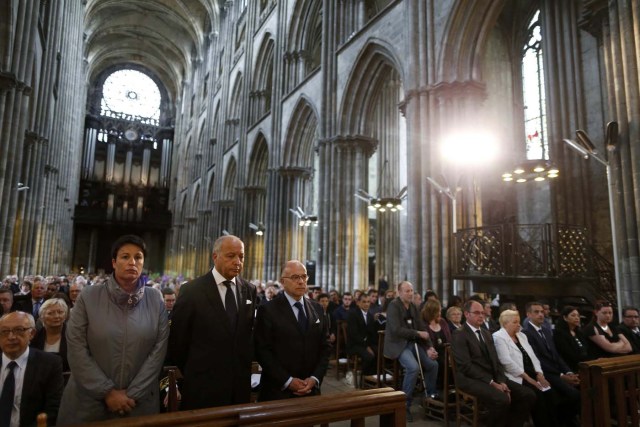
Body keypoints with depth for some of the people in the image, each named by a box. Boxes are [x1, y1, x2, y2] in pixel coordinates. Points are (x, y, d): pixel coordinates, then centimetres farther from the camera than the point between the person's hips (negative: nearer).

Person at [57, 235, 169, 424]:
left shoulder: (156, 300, -3)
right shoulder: (89, 296, -6)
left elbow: (159, 349, -4)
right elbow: (76, 349, -8)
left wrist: (133, 393, -9)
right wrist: (107, 392, -10)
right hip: (89, 401, -1)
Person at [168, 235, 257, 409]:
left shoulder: (250, 290, 2)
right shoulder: (191, 290, -11)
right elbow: (177, 340, -4)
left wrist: (245, 366, 8)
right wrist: (193, 374, 4)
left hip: (240, 384, 4)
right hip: (203, 387, -4)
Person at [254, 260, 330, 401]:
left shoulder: (317, 309, 6)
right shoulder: (267, 310, -8)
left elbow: (325, 347, 6)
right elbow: (262, 351, -11)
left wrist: (315, 378, -6)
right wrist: (287, 381, -14)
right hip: (278, 391, -4)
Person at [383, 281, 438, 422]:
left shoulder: (413, 307, 10)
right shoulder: (393, 306, -14)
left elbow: (422, 327, 8)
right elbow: (396, 330, -23)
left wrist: (429, 347, -5)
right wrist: (418, 333, -18)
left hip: (413, 343, 7)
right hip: (398, 344, -7)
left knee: (433, 364, -5)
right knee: (413, 367, -27)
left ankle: (432, 396, 18)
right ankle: (405, 404, -11)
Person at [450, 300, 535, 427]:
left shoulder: (486, 333, 18)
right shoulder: (459, 335, -9)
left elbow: (495, 360, 12)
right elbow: (466, 365, -16)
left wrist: (501, 381, -6)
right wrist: (491, 383, -19)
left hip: (493, 377, 8)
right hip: (472, 379, -8)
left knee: (529, 395, -9)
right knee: (502, 400, -32)